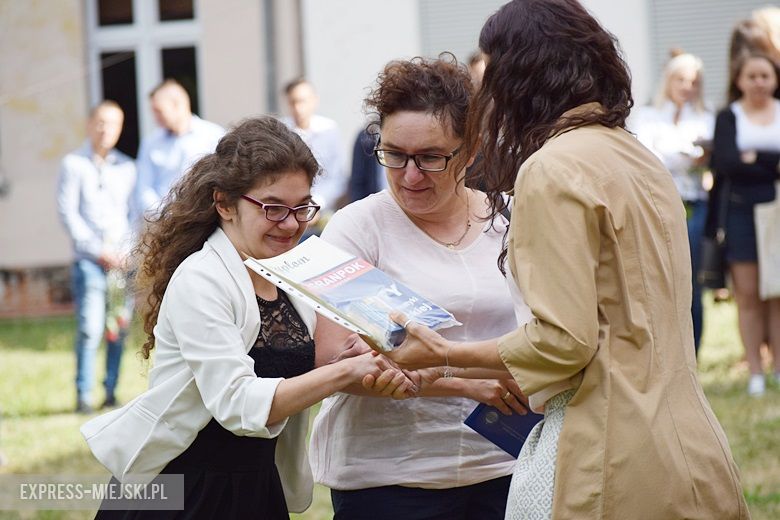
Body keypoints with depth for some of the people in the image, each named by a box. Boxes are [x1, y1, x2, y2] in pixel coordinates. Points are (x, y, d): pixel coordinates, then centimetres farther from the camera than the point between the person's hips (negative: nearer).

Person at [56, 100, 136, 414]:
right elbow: (67, 212, 0)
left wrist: (130, 251, -3)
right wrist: (97, 250, -7)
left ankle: (111, 392, 7)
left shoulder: (126, 167, 14)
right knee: (90, 328, -11)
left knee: (120, 329, 0)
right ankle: (84, 395, -6)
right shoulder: (74, 164, 5)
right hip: (89, 259, -3)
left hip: (125, 259, 3)